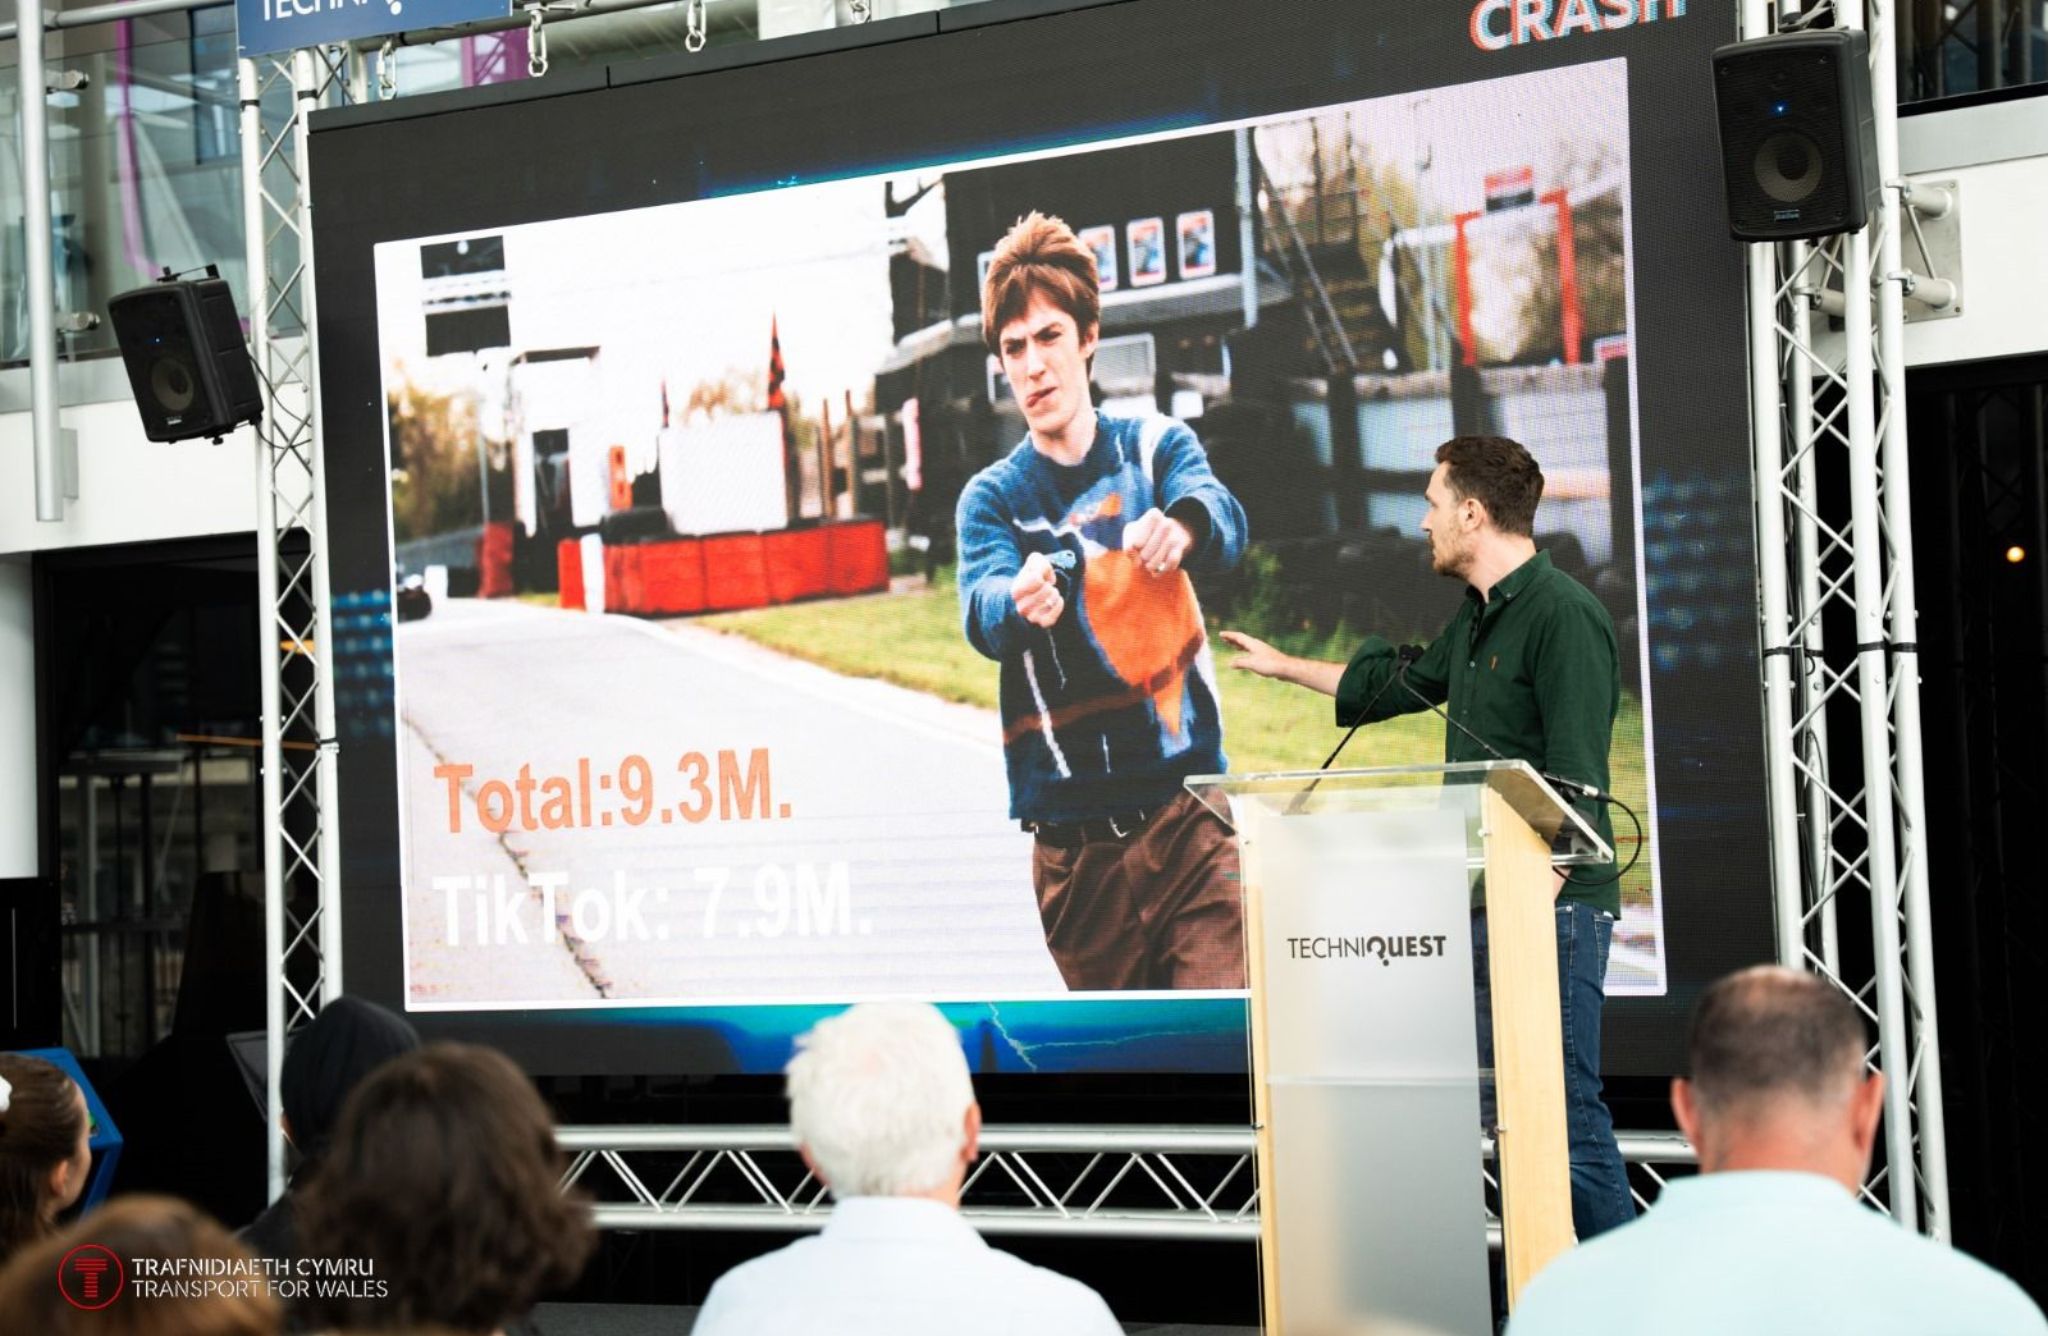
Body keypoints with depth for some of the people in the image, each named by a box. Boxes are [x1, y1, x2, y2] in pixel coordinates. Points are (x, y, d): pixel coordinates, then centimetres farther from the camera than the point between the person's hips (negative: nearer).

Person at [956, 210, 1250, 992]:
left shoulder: (1157, 447, 7)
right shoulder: (991, 499, 7)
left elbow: (1226, 522, -15)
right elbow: (981, 614, -13)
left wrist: (1183, 525, -40)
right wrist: (1022, 602, -38)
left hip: (1190, 814, -1)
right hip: (1074, 845, 1)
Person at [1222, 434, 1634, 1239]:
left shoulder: (1563, 614, -13)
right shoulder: (1477, 618, 17)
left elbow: (1577, 786, -19)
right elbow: (1401, 683, 36)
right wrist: (1282, 667, 45)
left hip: (1553, 904, -10)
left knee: (1566, 1110, -10)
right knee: (1500, 1110, 10)